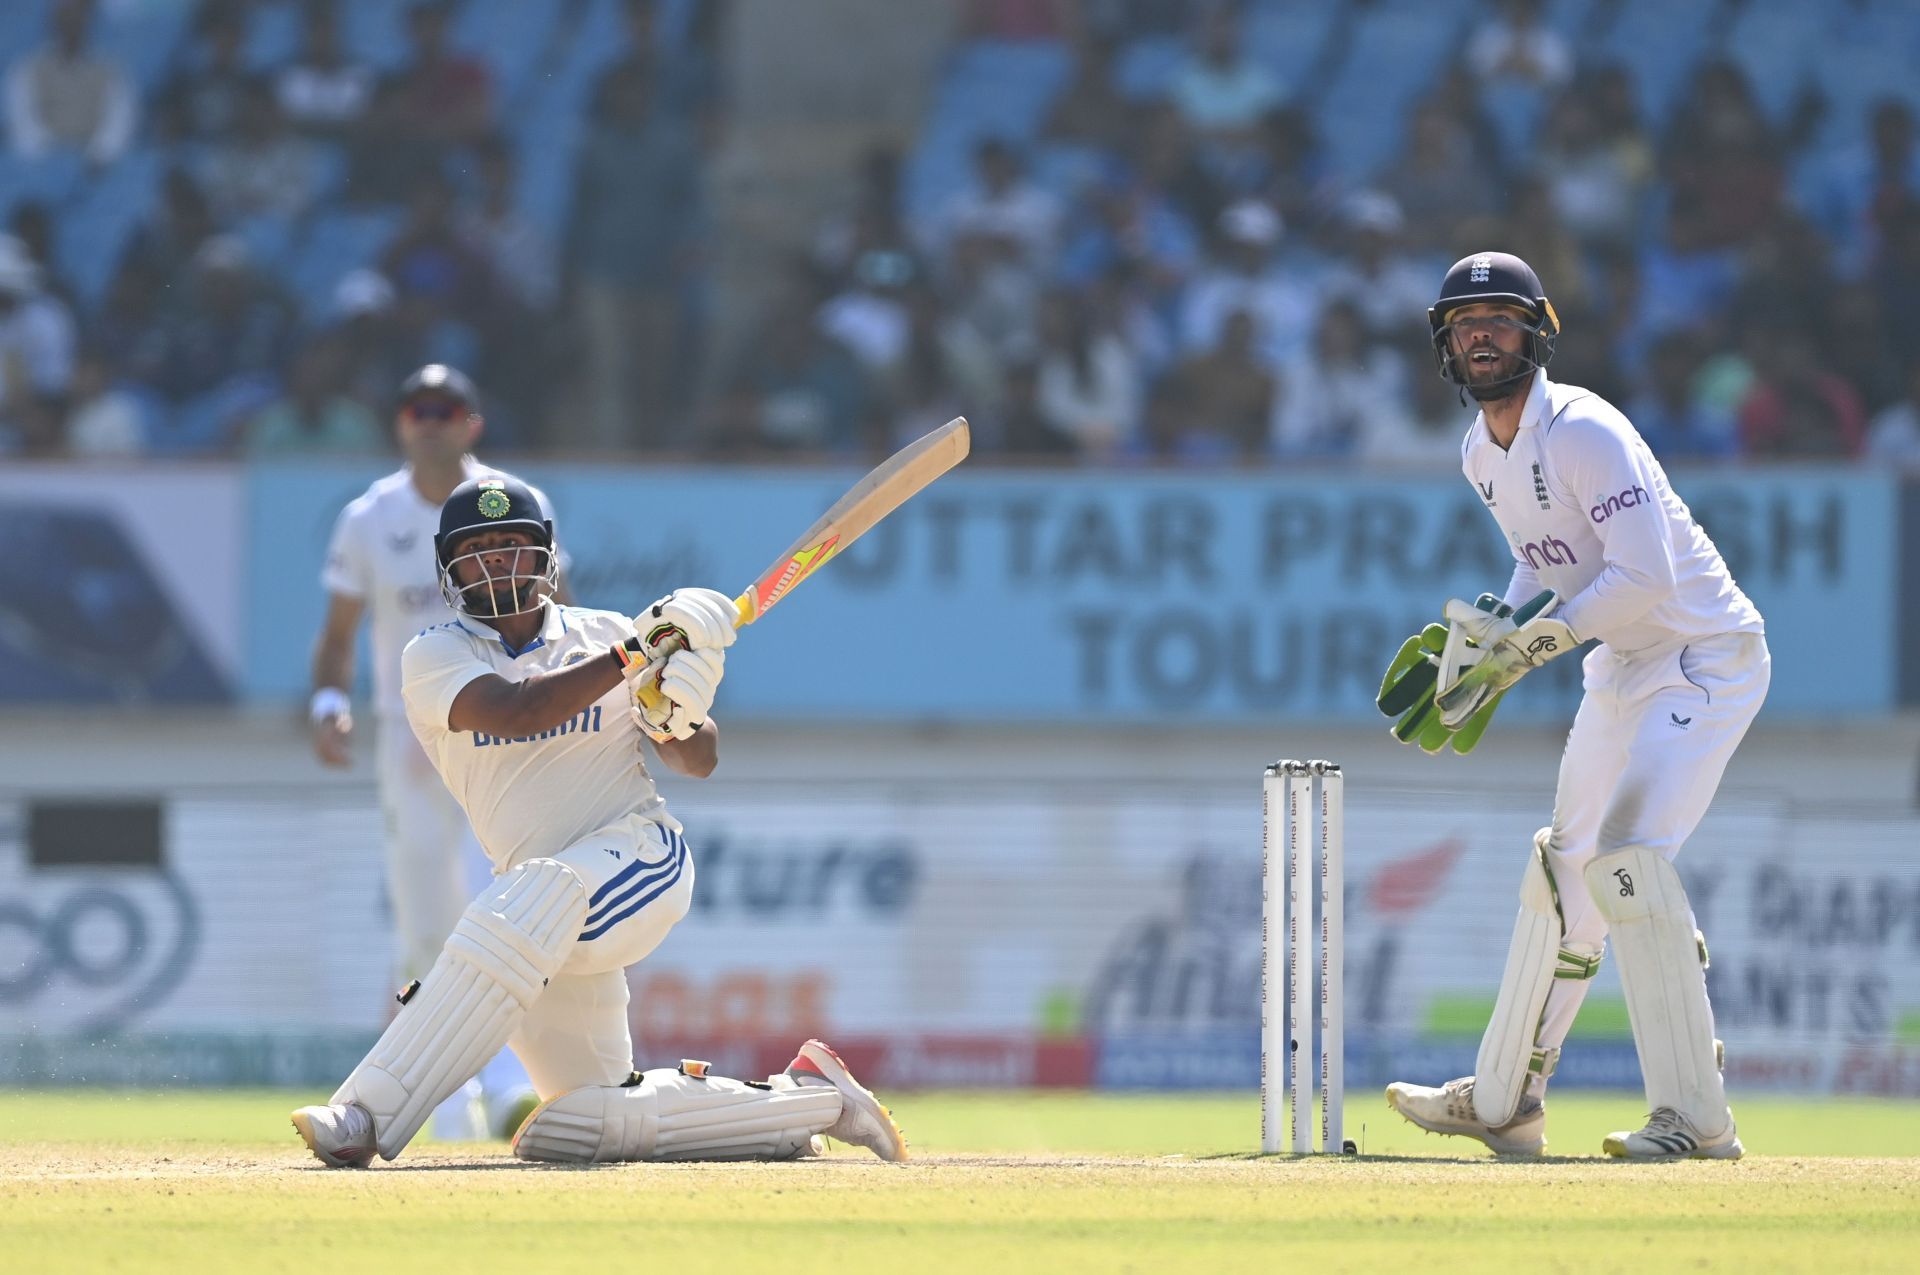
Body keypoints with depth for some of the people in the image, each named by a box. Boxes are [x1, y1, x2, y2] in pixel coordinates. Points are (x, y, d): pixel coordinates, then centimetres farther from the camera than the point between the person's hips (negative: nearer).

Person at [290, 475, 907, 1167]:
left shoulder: (605, 636, 6)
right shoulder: (434, 659, 3)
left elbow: (699, 763, 5)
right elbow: (513, 711, -17)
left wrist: (677, 719, -18)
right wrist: (634, 656, -24)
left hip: (642, 851, -4)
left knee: (532, 899, -37)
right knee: (590, 1123, -2)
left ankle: (368, 1112, -41)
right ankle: (813, 1097, 17)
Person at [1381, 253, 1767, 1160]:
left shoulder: (1585, 433, -22)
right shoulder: (1482, 453, 6)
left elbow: (1647, 577, -28)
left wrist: (1528, 646, -27)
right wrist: (1493, 635, 2)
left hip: (1706, 653, -9)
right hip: (1621, 668, 9)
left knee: (1627, 857, -23)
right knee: (1563, 869, 14)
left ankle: (1696, 1118, -22)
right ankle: (1503, 1102, 26)